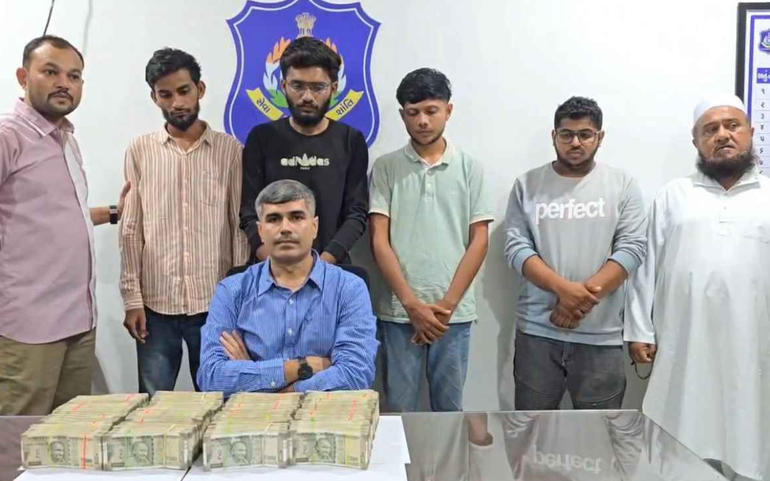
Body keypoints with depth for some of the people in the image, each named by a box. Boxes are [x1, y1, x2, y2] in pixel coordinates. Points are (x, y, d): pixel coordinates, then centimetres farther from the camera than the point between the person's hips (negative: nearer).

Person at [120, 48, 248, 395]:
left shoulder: (230, 149, 2)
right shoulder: (140, 151, 4)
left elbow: (241, 226, 1)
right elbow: (131, 230, 3)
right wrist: (132, 298, -1)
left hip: (216, 303, -1)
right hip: (155, 304, 1)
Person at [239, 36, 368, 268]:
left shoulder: (351, 141, 3)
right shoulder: (262, 138, 3)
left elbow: (356, 213, -3)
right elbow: (250, 213, -2)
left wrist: (323, 262, -18)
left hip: (333, 269, 0)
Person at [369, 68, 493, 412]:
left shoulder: (469, 168, 5)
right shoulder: (386, 167, 3)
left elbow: (479, 241, 1)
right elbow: (379, 241, -2)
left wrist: (447, 303, -8)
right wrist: (412, 304, -11)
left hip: (454, 312, 1)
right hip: (398, 311, 0)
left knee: (449, 408, 11)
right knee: (399, 409, 8)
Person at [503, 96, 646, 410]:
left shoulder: (623, 185, 4)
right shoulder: (527, 185, 5)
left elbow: (632, 248, -5)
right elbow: (516, 248, -4)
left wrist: (586, 296, -16)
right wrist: (564, 288, -18)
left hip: (600, 335, 0)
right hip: (537, 330, 1)